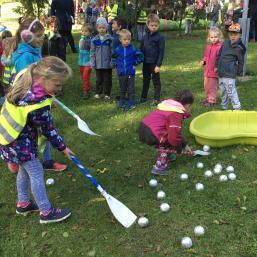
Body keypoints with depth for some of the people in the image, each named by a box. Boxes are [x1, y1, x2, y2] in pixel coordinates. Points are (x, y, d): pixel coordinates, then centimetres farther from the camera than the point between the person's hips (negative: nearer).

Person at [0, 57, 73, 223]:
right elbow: (48, 129, -21)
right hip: (19, 142, -9)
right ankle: (46, 212, 13)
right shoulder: (38, 105, -34)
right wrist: (62, 147, -6)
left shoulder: (26, 79, -12)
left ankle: (23, 203, 39)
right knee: (36, 172, 1)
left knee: (25, 169, 22)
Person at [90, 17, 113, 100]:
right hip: (98, 64, 2)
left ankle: (107, 94, 18)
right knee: (99, 79, 13)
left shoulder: (110, 39, -5)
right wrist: (92, 63, 0)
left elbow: (112, 51, -3)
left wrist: (112, 61, -8)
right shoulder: (94, 40, 0)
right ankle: (98, 93, 24)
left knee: (107, 79, 8)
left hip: (107, 64, -2)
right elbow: (92, 52, 4)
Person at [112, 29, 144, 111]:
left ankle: (131, 102, 12)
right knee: (122, 88, 15)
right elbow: (114, 57, 17)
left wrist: (135, 64, -4)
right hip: (121, 73, 3)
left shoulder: (133, 49, -10)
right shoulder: (118, 50, -1)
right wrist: (117, 64, 6)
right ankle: (122, 101, 27)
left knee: (131, 88, 4)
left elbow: (140, 56, -2)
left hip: (130, 73, -3)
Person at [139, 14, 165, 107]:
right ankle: (143, 97, 30)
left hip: (154, 64, -6)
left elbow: (161, 52, -12)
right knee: (145, 81, 17)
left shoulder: (160, 37, -11)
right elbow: (141, 49, 14)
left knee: (156, 82, 4)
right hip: (146, 63, 6)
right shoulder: (145, 36, 6)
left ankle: (156, 99, 12)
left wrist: (158, 65, -16)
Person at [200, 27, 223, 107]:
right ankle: (208, 97, 35)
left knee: (212, 86, 0)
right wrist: (203, 61, 3)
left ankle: (211, 100, 10)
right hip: (207, 70, 8)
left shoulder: (220, 47, -16)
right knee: (206, 86, 18)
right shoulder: (208, 46, 9)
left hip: (214, 70, -8)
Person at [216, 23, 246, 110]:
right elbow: (220, 55, 19)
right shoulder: (225, 43, 8)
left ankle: (237, 107, 1)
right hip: (221, 72, 7)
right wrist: (217, 66, 20)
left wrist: (239, 73, -2)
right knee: (223, 91, 17)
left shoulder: (239, 48, -10)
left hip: (230, 74, -7)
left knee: (231, 91, -9)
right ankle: (224, 107, 30)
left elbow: (241, 62, -5)